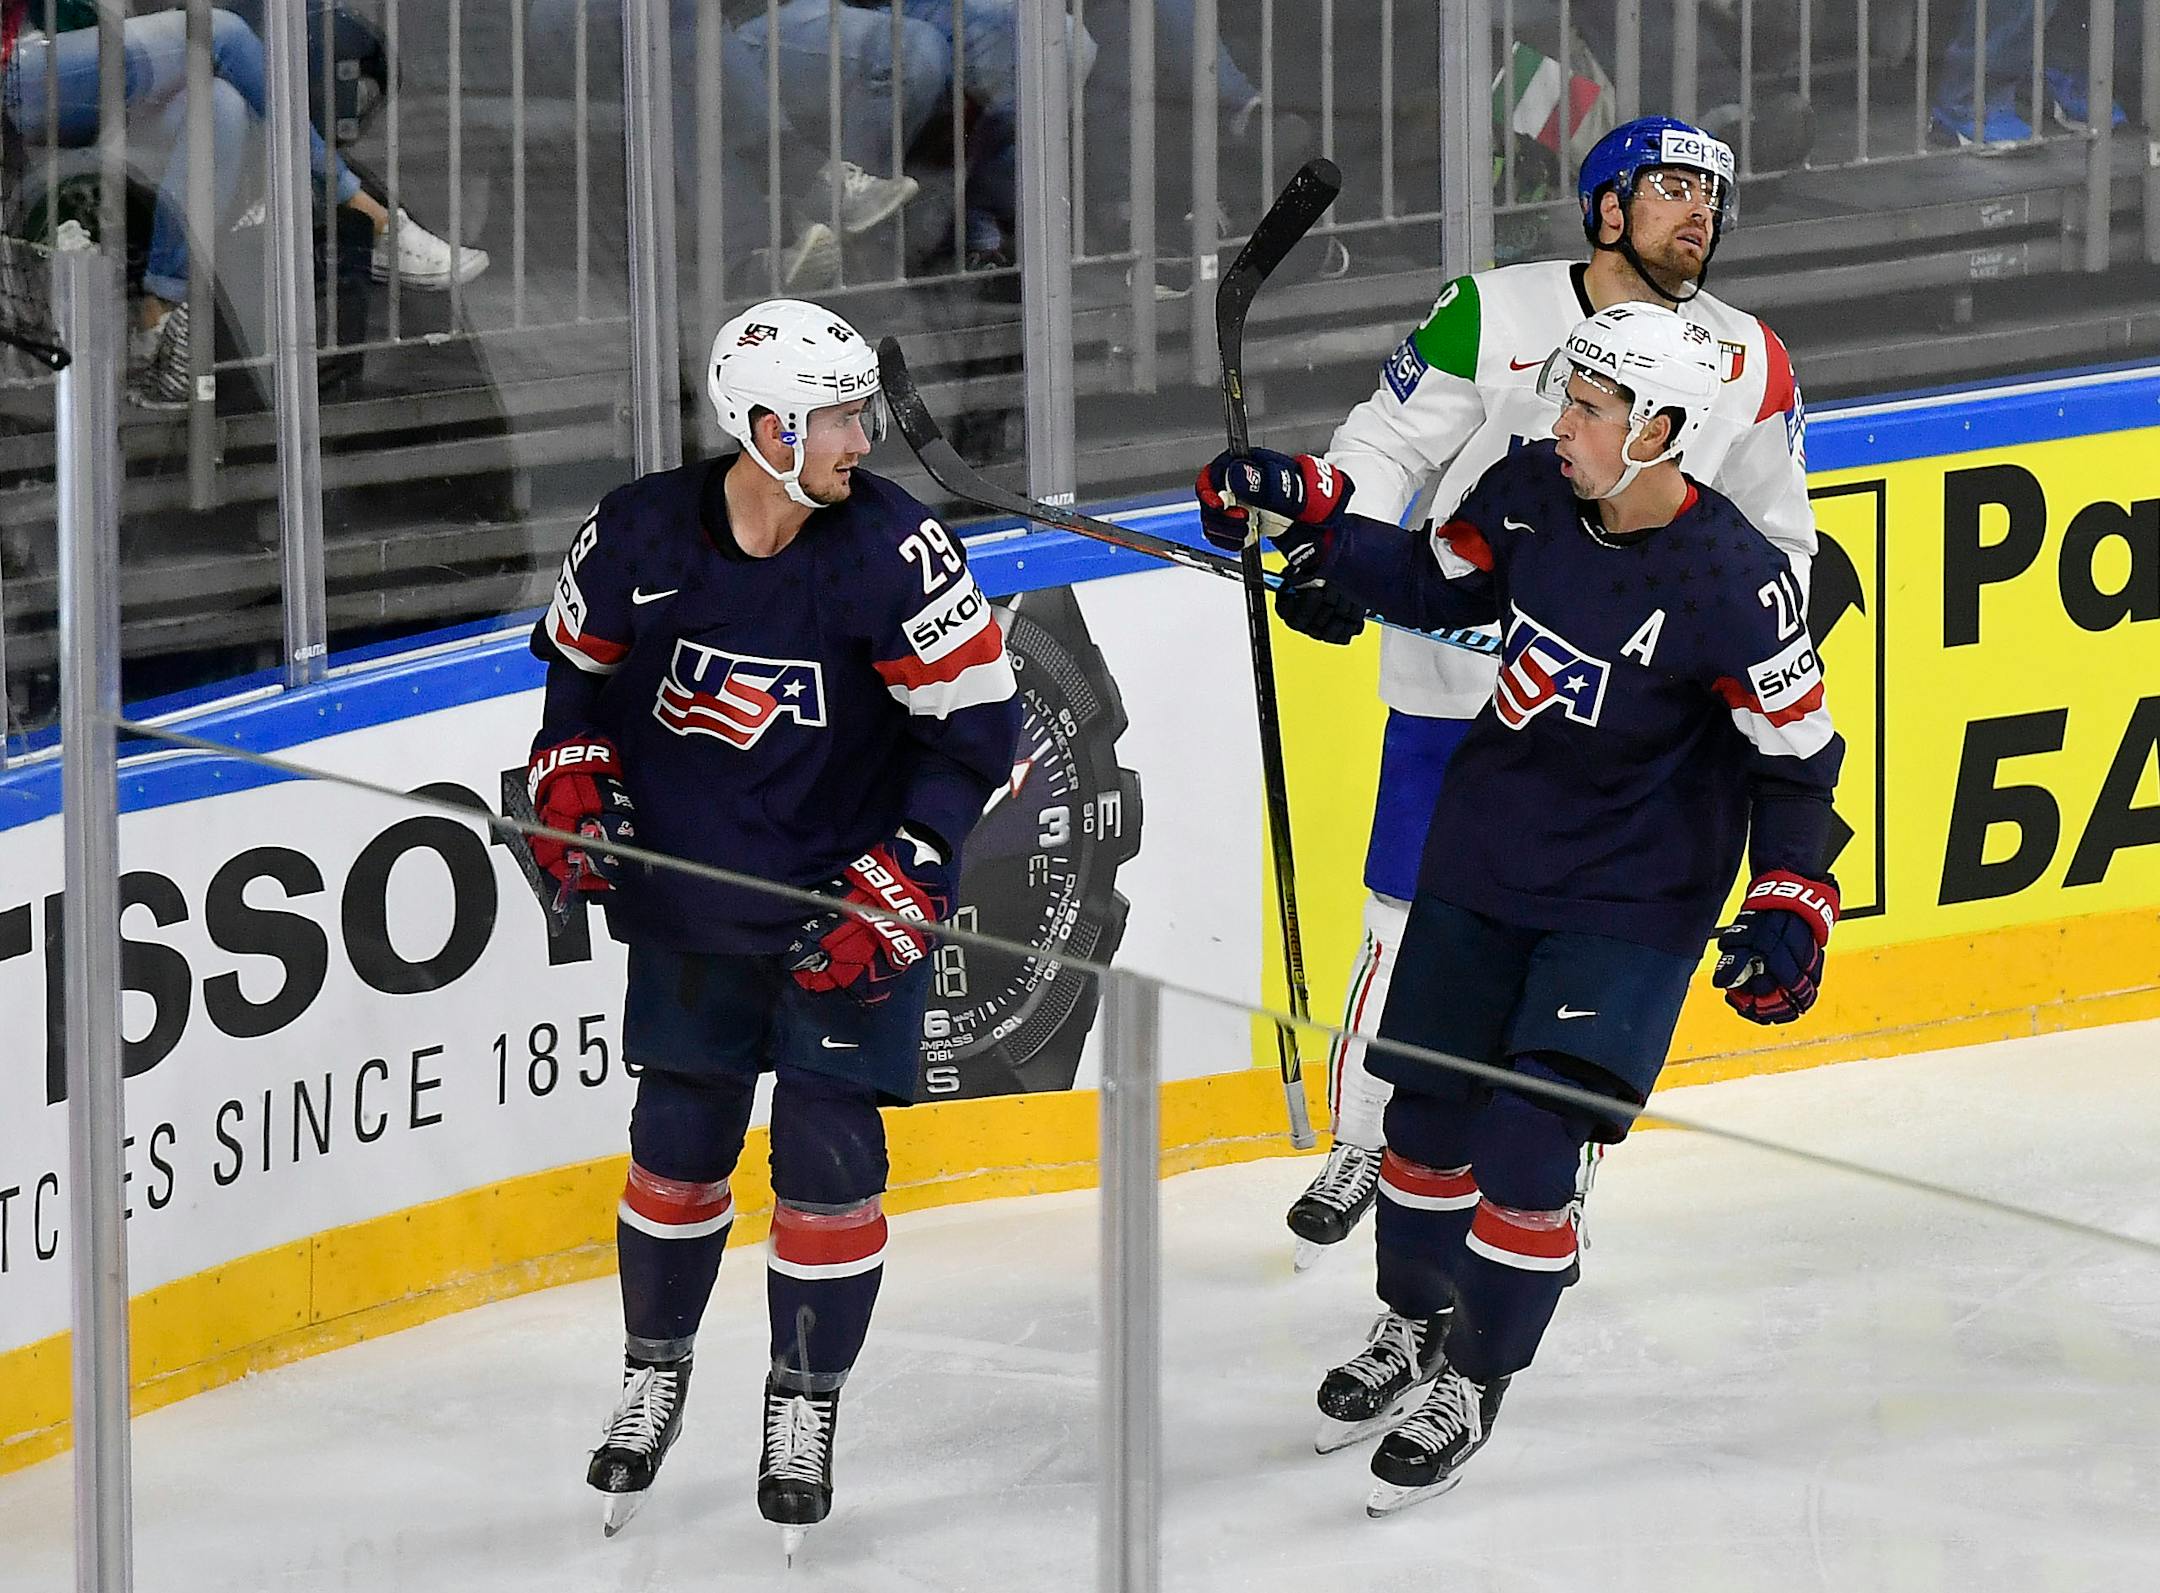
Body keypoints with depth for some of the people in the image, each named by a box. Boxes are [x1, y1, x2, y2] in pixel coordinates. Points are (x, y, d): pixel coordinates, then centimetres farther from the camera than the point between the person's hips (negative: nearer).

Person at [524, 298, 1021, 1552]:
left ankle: (807, 1406, 14)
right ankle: (656, 1373, 31)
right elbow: (579, 661, 12)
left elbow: (977, 727, -13)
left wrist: (889, 895, -18)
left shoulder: (894, 552, -17)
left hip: (847, 911, -2)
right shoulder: (640, 535, -9)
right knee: (678, 1146, 9)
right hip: (688, 901, 2)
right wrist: (575, 784, -2)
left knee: (828, 1157, -4)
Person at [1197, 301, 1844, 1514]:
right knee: (1431, 1106, 16)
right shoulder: (1534, 493, -9)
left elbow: (1797, 753, -16)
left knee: (1530, 1141, -10)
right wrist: (1310, 518, -2)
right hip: (1488, 854, 6)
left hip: (1630, 899, -6)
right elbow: (1434, 584, 9)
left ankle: (1474, 1382, 11)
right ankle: (1418, 1320, 42)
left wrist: (1791, 904, -25)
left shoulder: (1732, 582, -24)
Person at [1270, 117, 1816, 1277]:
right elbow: (1384, 445, -1)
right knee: (1414, 924, 2)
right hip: (1458, 678, -2)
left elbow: (1775, 538, 13)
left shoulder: (1751, 366, 3)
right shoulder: (1493, 314, -6)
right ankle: (1362, 1147, 21)